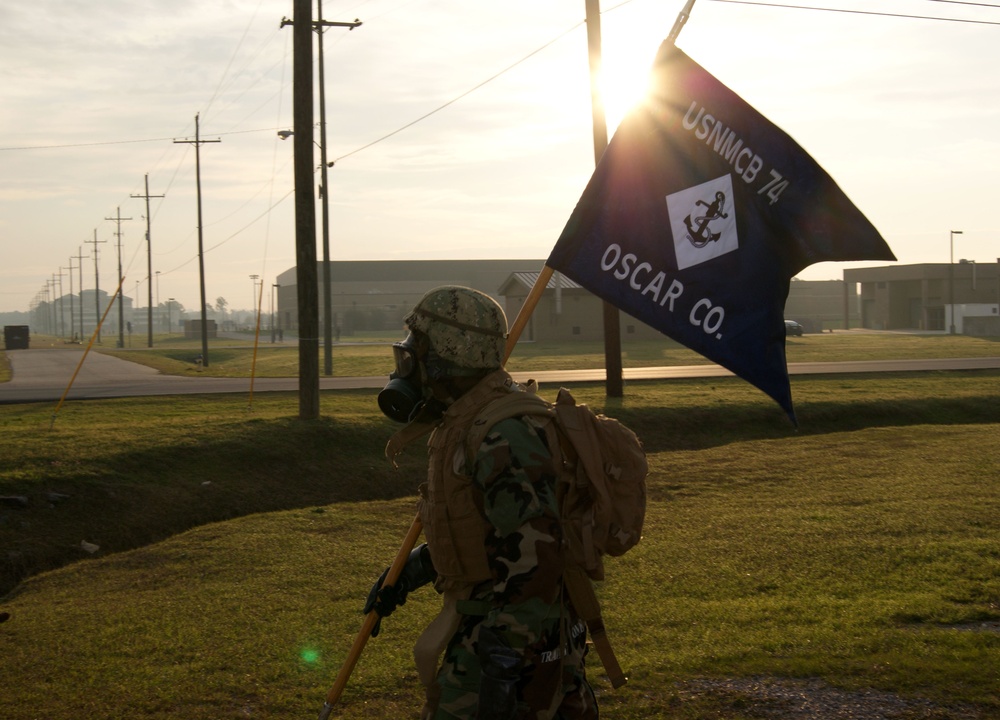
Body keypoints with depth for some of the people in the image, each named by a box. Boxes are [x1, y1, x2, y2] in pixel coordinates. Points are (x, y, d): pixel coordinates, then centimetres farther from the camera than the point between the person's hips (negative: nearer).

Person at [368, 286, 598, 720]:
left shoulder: (503, 436, -23)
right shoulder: (467, 423, 11)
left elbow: (535, 557, -28)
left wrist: (505, 664, -29)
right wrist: (409, 573, 25)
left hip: (514, 635, -10)